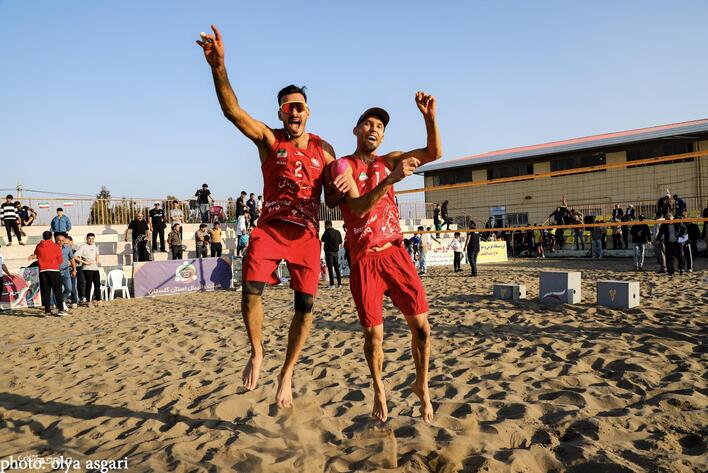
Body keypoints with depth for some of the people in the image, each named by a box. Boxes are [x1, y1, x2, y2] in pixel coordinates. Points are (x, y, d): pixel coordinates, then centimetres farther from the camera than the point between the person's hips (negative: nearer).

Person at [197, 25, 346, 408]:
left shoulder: (324, 149, 10)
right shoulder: (268, 139, 3)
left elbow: (331, 201, 13)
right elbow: (232, 111, -14)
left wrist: (341, 186, -12)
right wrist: (218, 66, -29)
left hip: (307, 233, 2)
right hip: (270, 228, -2)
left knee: (305, 305, 1)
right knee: (251, 289, -19)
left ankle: (287, 373, 19)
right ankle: (256, 354, 9)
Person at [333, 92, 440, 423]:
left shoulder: (388, 161, 12)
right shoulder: (343, 166, -1)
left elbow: (434, 152, 5)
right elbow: (358, 208, -18)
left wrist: (429, 116, -9)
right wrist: (392, 178, -28)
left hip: (395, 253, 3)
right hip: (364, 261, -3)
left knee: (422, 327, 0)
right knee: (373, 334, 3)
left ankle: (422, 386, 25)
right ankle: (379, 390, 30)